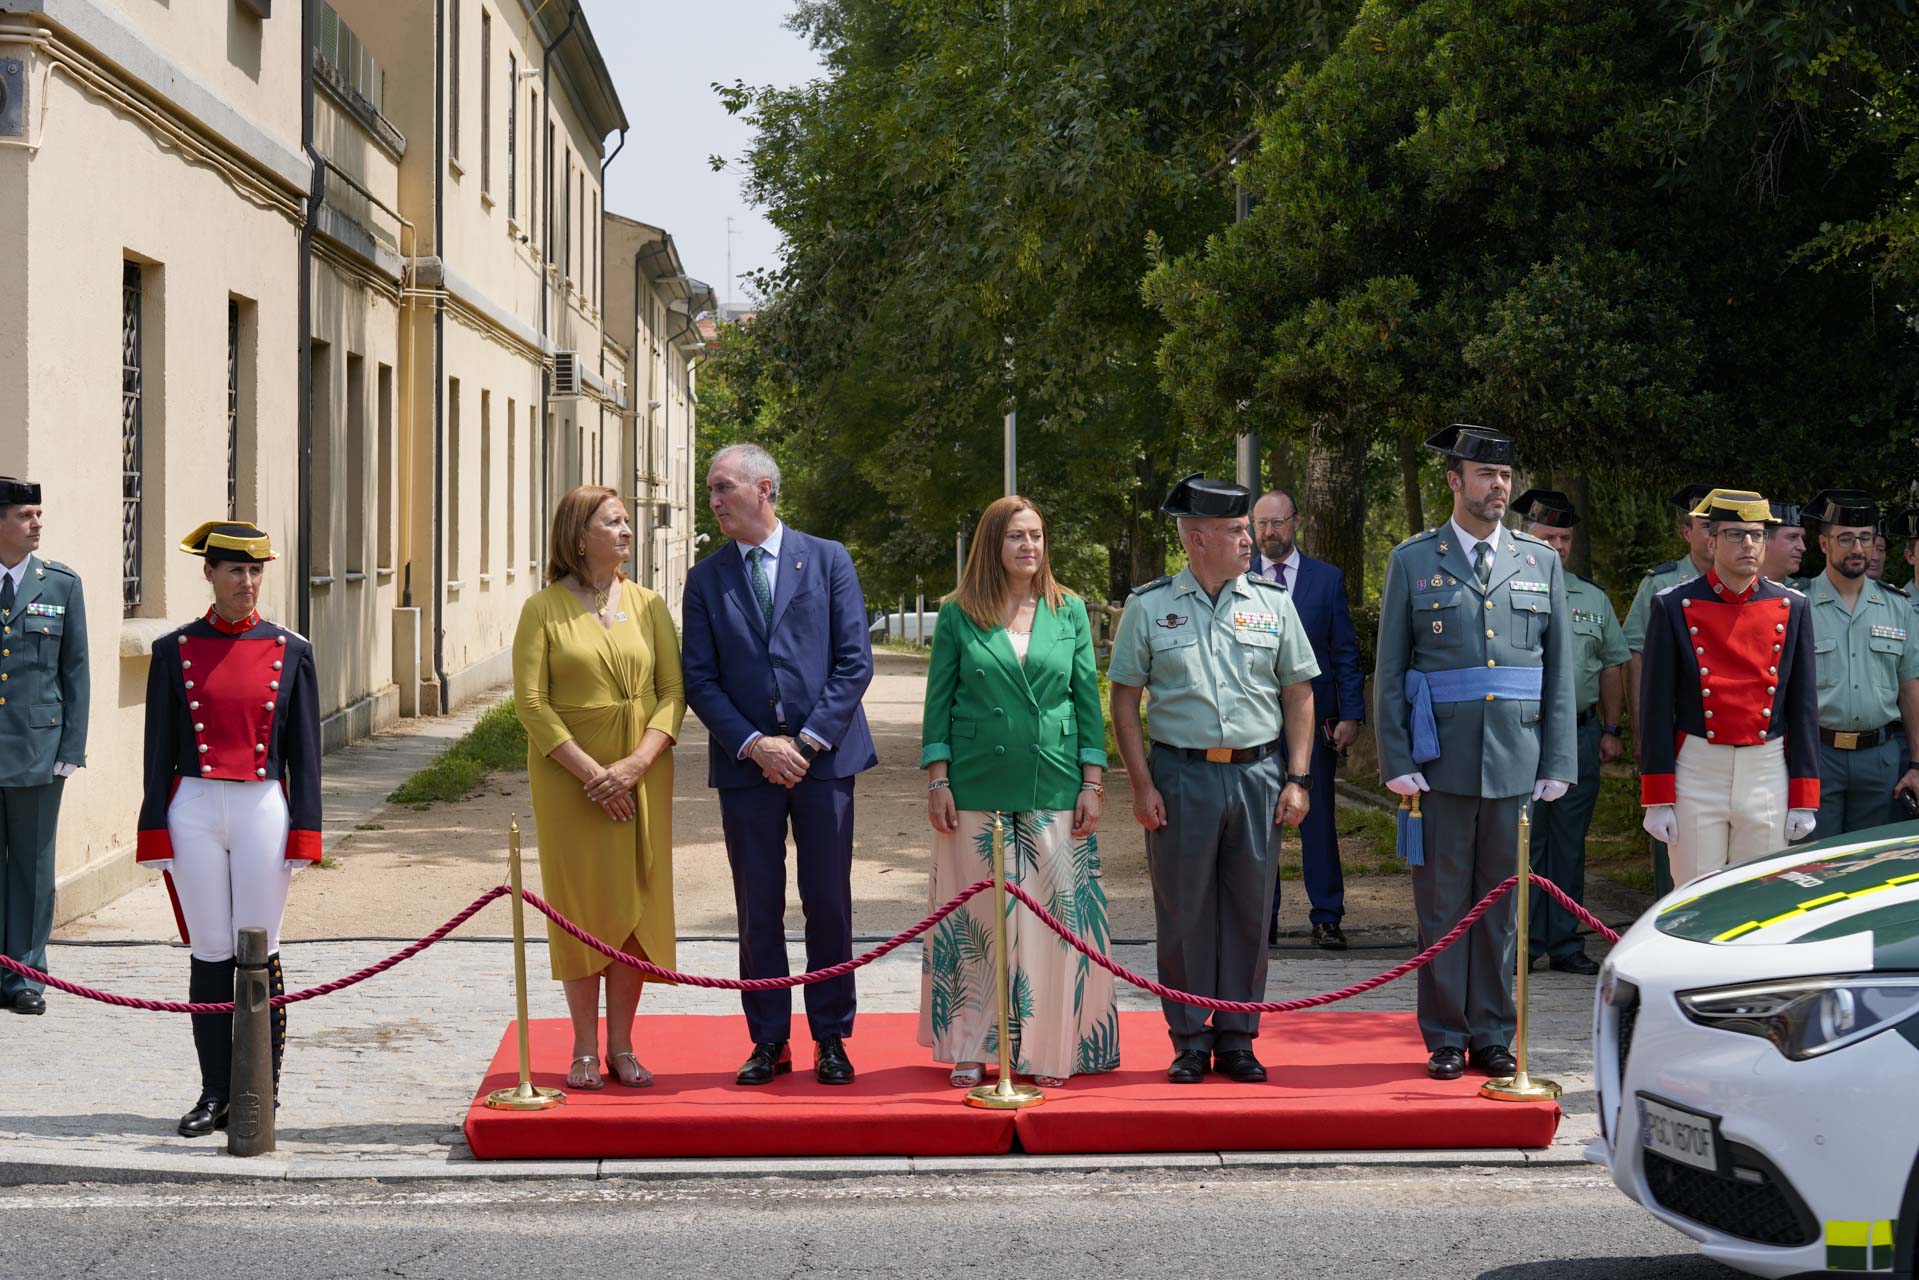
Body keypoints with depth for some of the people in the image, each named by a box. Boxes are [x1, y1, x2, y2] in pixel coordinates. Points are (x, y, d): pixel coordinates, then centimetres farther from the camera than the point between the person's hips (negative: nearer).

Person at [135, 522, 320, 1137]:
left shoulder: (291, 651, 3)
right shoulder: (175, 650, 3)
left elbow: (304, 752, 3)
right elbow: (159, 750, 4)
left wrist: (303, 833, -2)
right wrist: (156, 833, -1)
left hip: (264, 810, 0)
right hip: (195, 810, 0)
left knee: (260, 954, 2)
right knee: (210, 954, 5)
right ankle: (215, 1094, 13)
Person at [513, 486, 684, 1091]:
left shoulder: (648, 604, 6)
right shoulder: (544, 609, -2)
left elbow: (674, 690, 1)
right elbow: (531, 702, -7)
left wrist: (638, 762, -13)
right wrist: (591, 772, -15)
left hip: (642, 774, 3)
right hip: (569, 775, -2)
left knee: (636, 904, 3)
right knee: (581, 906, 1)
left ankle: (622, 1047, 12)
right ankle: (585, 1050, 9)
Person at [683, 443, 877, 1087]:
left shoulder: (828, 560, 2)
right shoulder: (705, 579, 6)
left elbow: (855, 661, -2)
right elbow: (700, 679, 2)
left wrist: (808, 741, -10)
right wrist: (753, 744, -11)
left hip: (824, 756, -1)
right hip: (746, 764, 1)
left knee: (829, 902, 3)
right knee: (758, 909, 5)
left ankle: (831, 1038, 13)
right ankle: (769, 1041, 13)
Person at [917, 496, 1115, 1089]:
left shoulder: (1069, 612, 7)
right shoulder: (958, 616, 3)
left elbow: (1088, 700, 7)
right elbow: (938, 703, 4)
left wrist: (1092, 784, 2)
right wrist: (937, 781, -2)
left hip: (1053, 790, 1)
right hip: (976, 789, -1)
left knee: (1052, 917, 1)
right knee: (974, 917, 3)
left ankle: (1047, 1050, 10)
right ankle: (971, 1047, 12)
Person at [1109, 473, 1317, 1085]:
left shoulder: (1272, 602, 6)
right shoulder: (1149, 606, 1)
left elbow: (1298, 694, 9)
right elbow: (1124, 701, 3)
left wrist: (1297, 780, 2)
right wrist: (1142, 785, -4)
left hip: (1258, 775, 2)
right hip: (1181, 775, -2)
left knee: (1249, 912, 6)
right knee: (1183, 914, 3)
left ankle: (1237, 1039, 16)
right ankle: (1190, 1040, 13)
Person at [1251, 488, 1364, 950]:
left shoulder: (1327, 578, 6)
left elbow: (1346, 653, 6)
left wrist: (1351, 715, -2)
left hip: (1313, 717, -1)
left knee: (1318, 821, 1)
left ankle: (1326, 918, 8)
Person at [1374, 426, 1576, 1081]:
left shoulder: (1541, 562, 10)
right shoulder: (1412, 561, 4)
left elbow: (1559, 671, 9)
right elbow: (1389, 670, 3)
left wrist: (1558, 763, 2)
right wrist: (1398, 762, -5)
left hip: (1518, 758, 2)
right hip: (1442, 758, -2)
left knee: (1503, 903, 7)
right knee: (1442, 902, 2)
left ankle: (1493, 1036, 16)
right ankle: (1446, 1038, 11)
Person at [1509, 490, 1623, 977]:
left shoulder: (1593, 599, 13)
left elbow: (1612, 666, 18)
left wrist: (1610, 730, 12)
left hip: (1580, 734, 4)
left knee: (1569, 844, 7)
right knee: (1522, 843, -3)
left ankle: (1565, 944, 13)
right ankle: (1523, 943, 3)